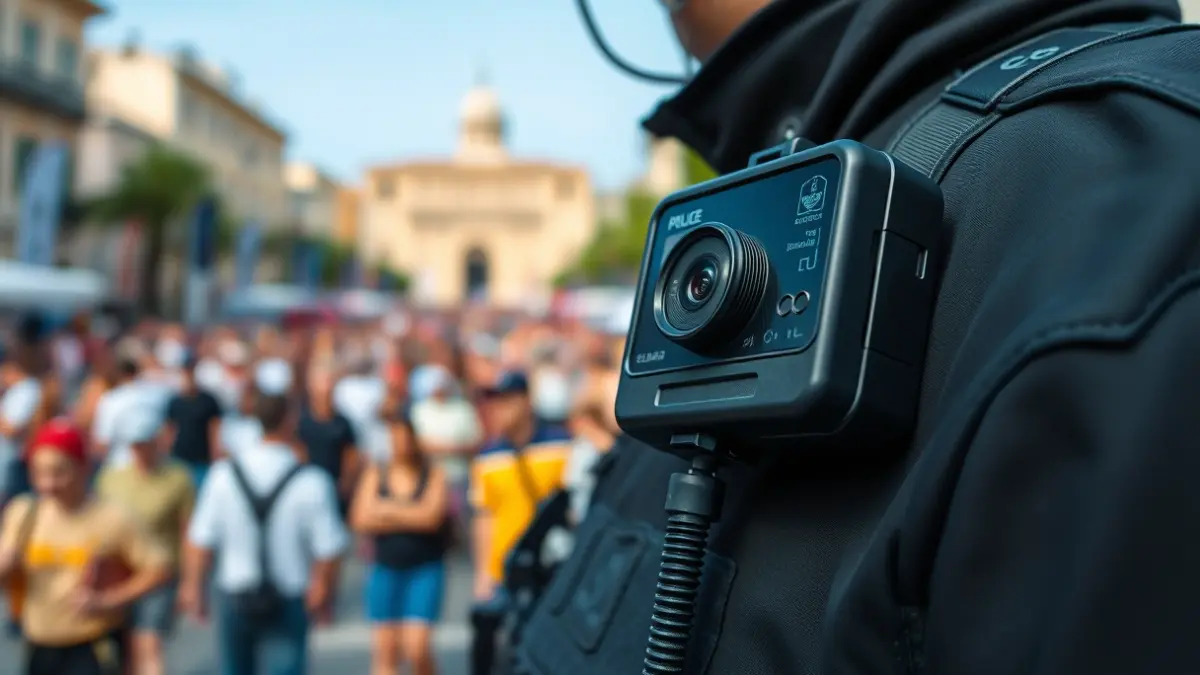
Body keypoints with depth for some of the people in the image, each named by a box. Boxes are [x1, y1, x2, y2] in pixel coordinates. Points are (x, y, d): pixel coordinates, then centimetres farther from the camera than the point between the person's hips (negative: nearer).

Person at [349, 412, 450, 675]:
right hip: (385, 568, 3)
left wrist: (388, 510, -8)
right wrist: (412, 518, -9)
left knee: (416, 647, -11)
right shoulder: (375, 474, 4)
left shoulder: (433, 475, -1)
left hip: (425, 570, -2)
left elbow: (431, 516, -15)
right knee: (386, 648, 5)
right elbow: (361, 519, -6)